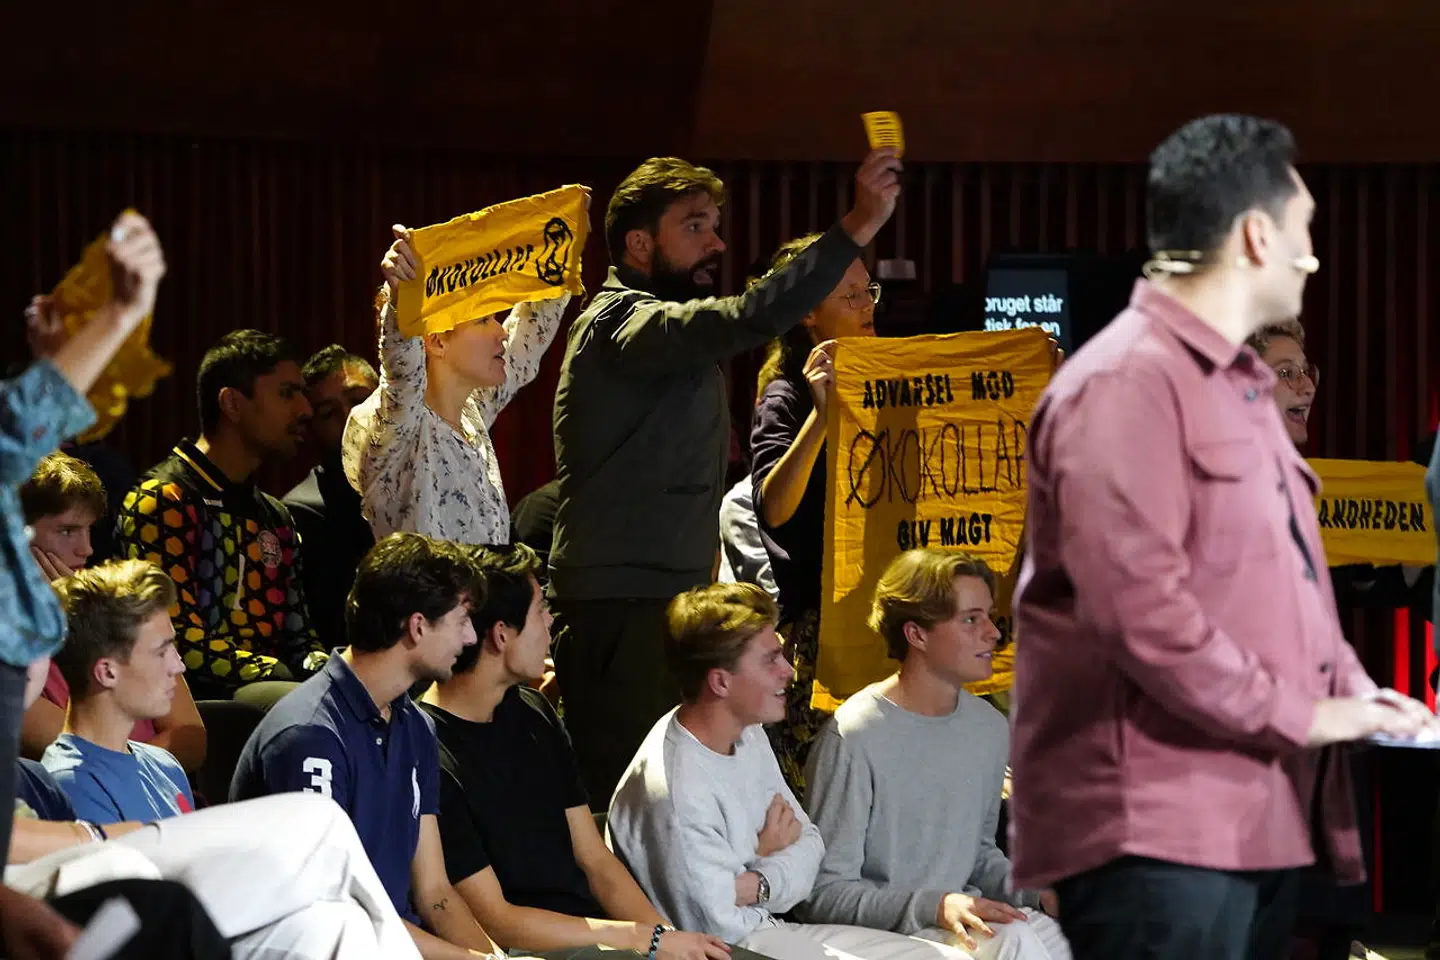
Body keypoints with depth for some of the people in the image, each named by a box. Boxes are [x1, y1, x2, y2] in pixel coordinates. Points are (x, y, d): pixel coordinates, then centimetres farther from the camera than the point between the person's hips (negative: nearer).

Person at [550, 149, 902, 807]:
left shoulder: (668, 329, 22)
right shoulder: (621, 322, -13)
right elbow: (748, 321, -29)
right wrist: (857, 229, -31)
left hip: (670, 601, 10)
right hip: (619, 611, -10)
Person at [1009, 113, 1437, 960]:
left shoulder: (1239, 388, 21)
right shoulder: (1127, 383, -13)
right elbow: (1136, 606, -23)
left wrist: (1350, 691, 9)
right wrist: (1297, 715, -16)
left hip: (1256, 818, 10)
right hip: (1159, 829, -10)